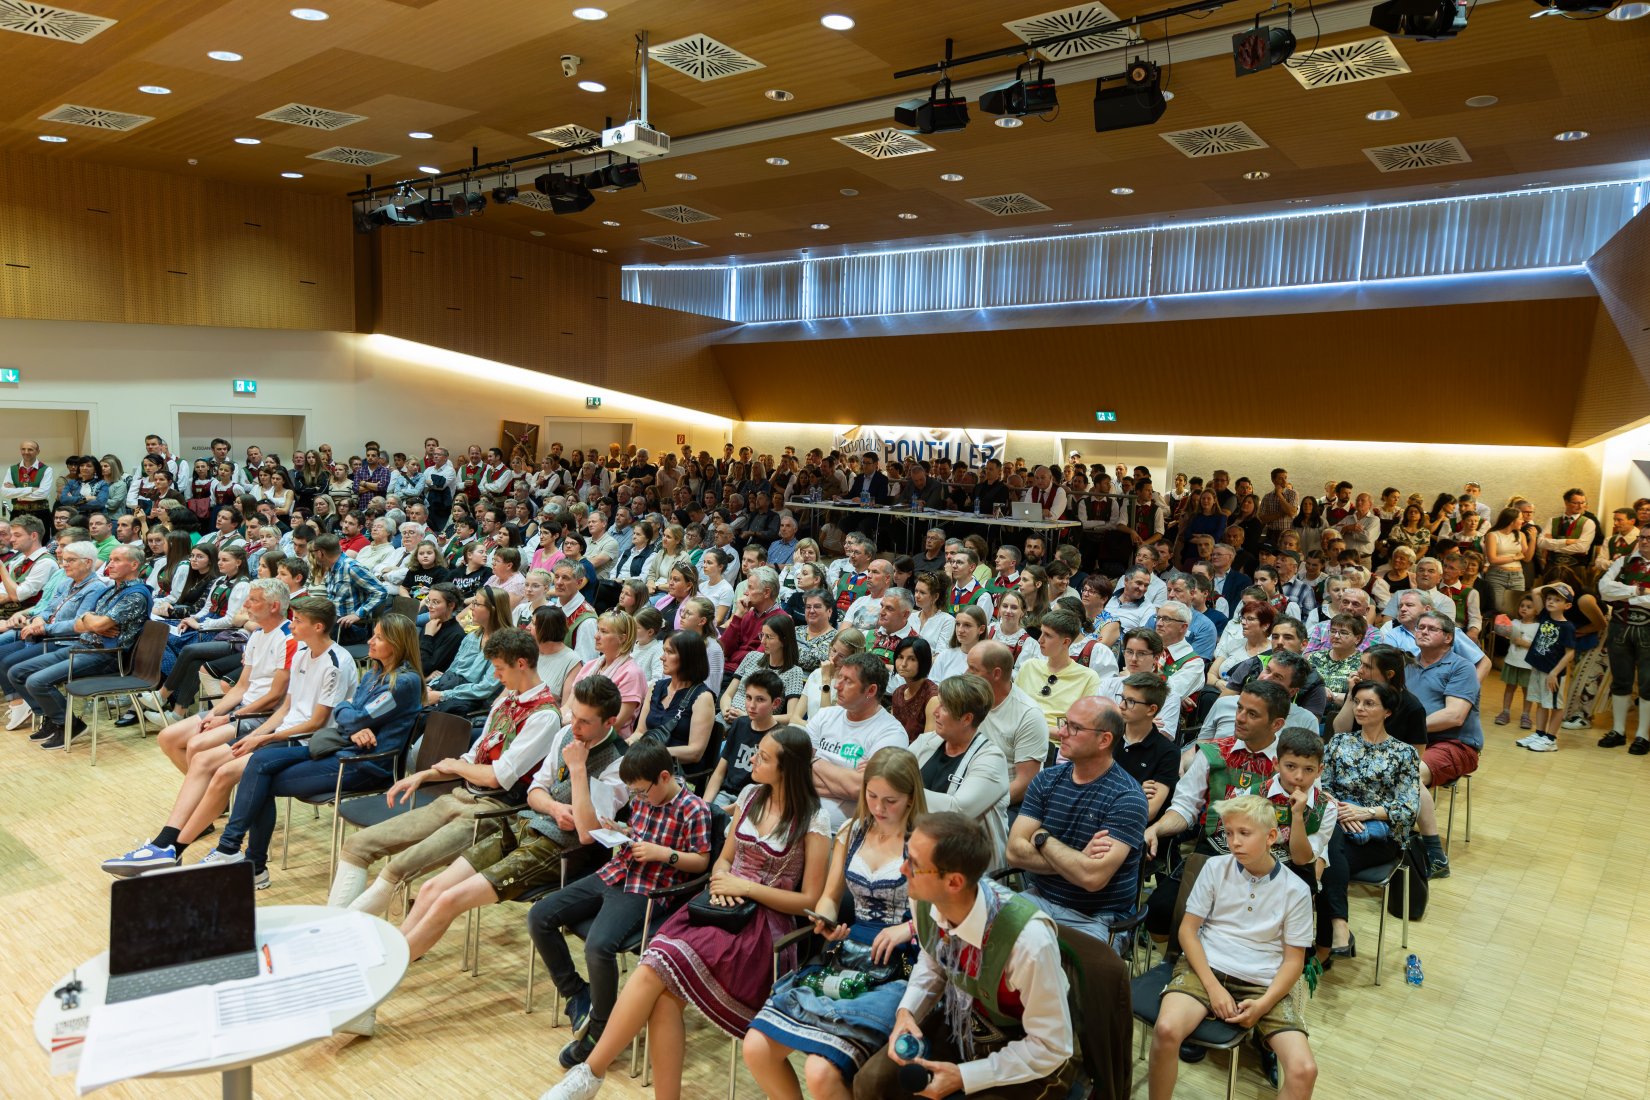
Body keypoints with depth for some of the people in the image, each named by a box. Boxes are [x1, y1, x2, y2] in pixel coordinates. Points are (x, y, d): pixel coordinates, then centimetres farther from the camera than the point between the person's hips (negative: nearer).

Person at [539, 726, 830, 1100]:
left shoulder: (813, 822, -7)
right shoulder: (750, 795, 10)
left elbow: (810, 901, -7)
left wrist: (745, 887, -12)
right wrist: (722, 882, -5)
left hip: (763, 924, -5)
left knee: (657, 967, -25)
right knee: (664, 994, -25)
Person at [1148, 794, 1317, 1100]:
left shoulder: (1295, 890, 0)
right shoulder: (1216, 868, 1)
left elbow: (1294, 959, 4)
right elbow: (1188, 930, 2)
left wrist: (1263, 1004, -12)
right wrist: (1213, 987, -11)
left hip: (1264, 983, 1)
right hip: (1207, 968, 0)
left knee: (1304, 1070, -23)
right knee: (1166, 1030, -29)